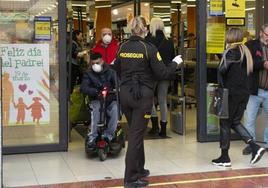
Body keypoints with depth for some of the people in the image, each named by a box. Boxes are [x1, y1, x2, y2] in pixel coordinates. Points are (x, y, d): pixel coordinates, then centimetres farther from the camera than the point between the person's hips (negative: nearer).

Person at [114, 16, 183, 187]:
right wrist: (176, 63, 5)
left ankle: (139, 169, 32)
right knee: (136, 135, -1)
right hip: (142, 95, -6)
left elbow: (118, 71, 15)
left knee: (135, 132, 20)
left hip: (125, 94, 6)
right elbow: (162, 74, -11)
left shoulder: (123, 47, 4)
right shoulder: (149, 48, -12)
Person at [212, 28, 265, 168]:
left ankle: (224, 158, 8)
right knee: (235, 122, 17)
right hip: (245, 92, 8)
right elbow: (249, 70, 11)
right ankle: (255, 147, 4)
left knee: (225, 124, 3)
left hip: (231, 93, -8)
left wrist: (222, 86, -2)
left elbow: (222, 70, -19)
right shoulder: (245, 51, 10)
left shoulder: (231, 52, -13)